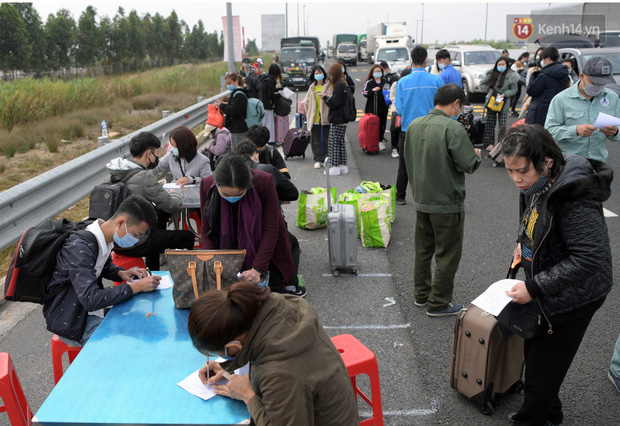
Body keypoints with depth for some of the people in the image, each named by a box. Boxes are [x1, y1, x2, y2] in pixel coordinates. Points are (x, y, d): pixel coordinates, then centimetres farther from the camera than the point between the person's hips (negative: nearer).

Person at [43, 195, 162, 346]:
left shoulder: (102, 237, -3)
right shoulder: (79, 248, -30)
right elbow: (91, 300, -36)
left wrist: (121, 273, -4)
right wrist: (136, 286, -32)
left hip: (89, 310, 9)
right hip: (71, 322, -9)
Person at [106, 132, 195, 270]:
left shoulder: (115, 173, 4)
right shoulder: (144, 177, -21)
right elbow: (172, 206, -16)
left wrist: (165, 193, 9)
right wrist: (175, 195, 7)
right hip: (134, 245, -9)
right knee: (188, 237, 5)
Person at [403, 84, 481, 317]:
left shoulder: (414, 125, 3)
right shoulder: (452, 128, -19)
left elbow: (407, 157, 13)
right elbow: (469, 164, -20)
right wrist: (477, 155, 1)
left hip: (421, 200, 7)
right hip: (447, 203, -7)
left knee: (423, 250, 19)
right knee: (447, 255, 7)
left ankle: (421, 294, 33)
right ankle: (438, 303, 15)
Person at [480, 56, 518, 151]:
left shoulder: (511, 76, -4)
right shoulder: (491, 74, 3)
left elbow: (514, 90, 0)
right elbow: (482, 83, 14)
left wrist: (504, 94, -14)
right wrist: (489, 91, 2)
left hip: (503, 104, -2)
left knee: (502, 125, -3)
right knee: (490, 123, 5)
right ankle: (490, 143, 13)